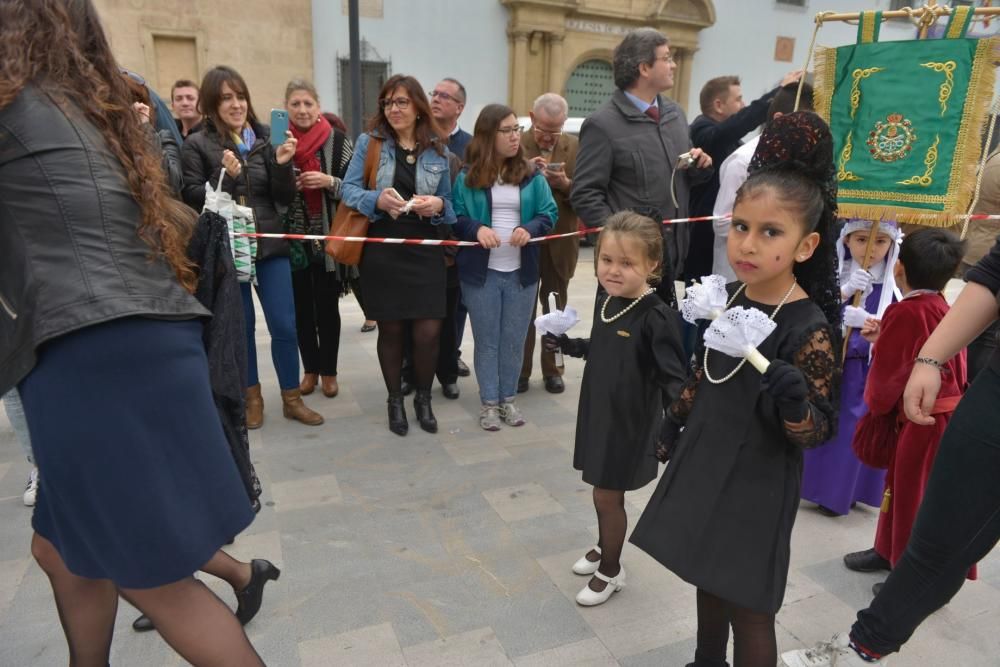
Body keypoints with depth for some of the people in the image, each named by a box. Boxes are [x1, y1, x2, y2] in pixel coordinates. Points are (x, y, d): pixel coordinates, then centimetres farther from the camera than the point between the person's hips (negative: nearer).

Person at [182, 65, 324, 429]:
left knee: (284, 326, 2)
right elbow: (192, 199, -5)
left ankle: (292, 398, 17)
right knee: (241, 327, 10)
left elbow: (285, 199, 4)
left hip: (270, 245, 2)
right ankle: (252, 396, 27)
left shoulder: (265, 138, 5)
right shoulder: (197, 144, -1)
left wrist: (282, 164, -13)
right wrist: (226, 176, -19)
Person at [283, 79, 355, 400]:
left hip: (329, 239, -2)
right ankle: (310, 369, 26)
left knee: (327, 306, 5)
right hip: (294, 240, 2)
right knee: (301, 307, 10)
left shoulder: (338, 141, -3)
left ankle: (329, 371, 20)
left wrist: (330, 182, -18)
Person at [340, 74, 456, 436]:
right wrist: (377, 200, -20)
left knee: (428, 331, -4)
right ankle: (394, 400, 28)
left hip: (426, 251, 1)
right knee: (390, 329, 8)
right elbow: (348, 189, -1)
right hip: (382, 251, -1)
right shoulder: (369, 142, 2)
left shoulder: (437, 150, 6)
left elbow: (449, 202, 10)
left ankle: (423, 397, 21)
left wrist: (438, 205, -12)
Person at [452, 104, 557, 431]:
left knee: (514, 340, 10)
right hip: (480, 271, -1)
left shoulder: (532, 175, 3)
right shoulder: (467, 177, -1)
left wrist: (529, 229, -18)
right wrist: (477, 229, -22)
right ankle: (489, 402, 19)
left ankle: (508, 399, 25)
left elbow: (549, 214, 2)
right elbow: (455, 218, -2)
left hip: (521, 272, 2)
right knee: (486, 340, 7)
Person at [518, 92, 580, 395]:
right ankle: (521, 370, 20)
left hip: (560, 243, 2)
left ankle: (552, 369, 26)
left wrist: (566, 184, -21)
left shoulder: (576, 147, 0)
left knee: (555, 310, 13)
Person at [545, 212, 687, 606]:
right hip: (598, 413, 7)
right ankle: (604, 548, 47)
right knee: (604, 492, 22)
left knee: (608, 497, 8)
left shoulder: (657, 318, -23)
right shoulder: (605, 304, 0)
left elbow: (674, 377, -22)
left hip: (630, 423, -6)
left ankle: (611, 571, 32)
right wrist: (564, 344, 16)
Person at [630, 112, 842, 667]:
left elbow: (818, 432, -17)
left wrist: (794, 404, -38)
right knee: (710, 578, 24)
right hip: (705, 462, 7)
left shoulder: (809, 328, -22)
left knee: (747, 606, 10)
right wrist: (673, 423, 19)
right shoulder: (727, 298, -3)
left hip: (757, 486, -6)